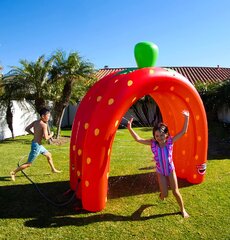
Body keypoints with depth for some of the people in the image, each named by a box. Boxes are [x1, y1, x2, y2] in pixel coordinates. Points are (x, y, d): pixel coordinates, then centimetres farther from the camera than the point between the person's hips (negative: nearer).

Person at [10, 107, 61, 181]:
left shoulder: (35, 122, 1)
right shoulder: (44, 125, -22)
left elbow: (27, 129, 6)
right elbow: (46, 138, -25)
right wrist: (51, 135, -5)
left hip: (38, 145, 9)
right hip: (36, 145, -9)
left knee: (49, 155, 23)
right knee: (29, 164, 4)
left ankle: (53, 169, 38)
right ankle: (13, 173, 14)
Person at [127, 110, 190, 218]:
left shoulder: (170, 141, -18)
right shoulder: (153, 143, -18)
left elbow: (183, 131, -21)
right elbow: (138, 139, -24)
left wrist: (186, 117, -29)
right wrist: (130, 128, -35)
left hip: (171, 170, 0)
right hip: (160, 172, 0)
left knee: (175, 191, 8)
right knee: (164, 195, 5)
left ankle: (182, 209, 33)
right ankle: (161, 194, 45)